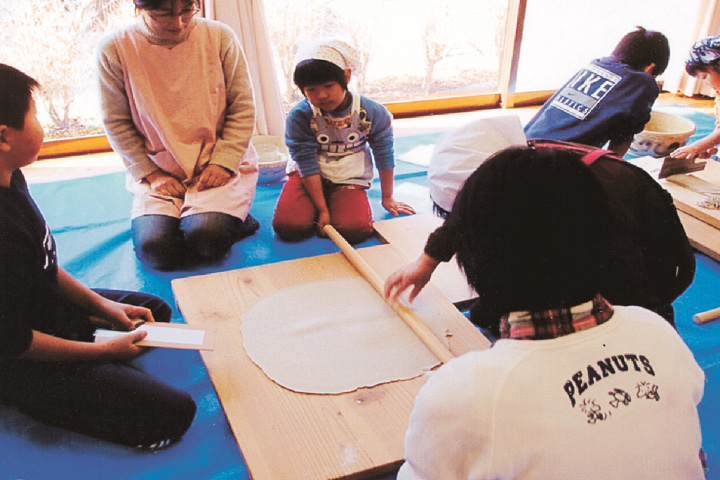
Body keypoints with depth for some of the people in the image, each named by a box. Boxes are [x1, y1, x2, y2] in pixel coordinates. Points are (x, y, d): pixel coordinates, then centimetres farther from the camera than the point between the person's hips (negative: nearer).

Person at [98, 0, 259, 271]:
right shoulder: (114, 50, -6)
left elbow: (242, 109, -2)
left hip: (221, 166, -1)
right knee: (155, 251, -18)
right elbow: (116, 123, 1)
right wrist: (150, 174, -8)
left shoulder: (220, 37, -5)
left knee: (206, 240, -25)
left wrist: (223, 162, -12)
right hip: (158, 172, 2)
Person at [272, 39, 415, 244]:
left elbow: (384, 157, 0)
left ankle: (337, 205, 9)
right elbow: (307, 165, -15)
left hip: (349, 179, 0)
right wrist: (322, 210, -16)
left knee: (355, 229, -26)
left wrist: (388, 198, 9)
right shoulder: (299, 117, -17)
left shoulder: (373, 113, -13)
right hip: (309, 178, 0)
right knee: (287, 226, -21)